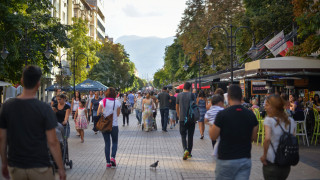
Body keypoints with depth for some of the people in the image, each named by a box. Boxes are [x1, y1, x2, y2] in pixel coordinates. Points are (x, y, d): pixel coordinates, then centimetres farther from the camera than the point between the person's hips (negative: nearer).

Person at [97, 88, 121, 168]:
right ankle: (113, 157, -6)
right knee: (115, 142, 16)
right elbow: (118, 114, 0)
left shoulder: (102, 101, -5)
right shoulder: (117, 102, -6)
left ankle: (108, 162, 8)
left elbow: (98, 113, -6)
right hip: (114, 125, -1)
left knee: (107, 143, 10)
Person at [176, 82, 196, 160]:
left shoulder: (179, 95, 2)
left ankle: (185, 150, -17)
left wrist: (178, 114, 28)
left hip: (182, 118, 0)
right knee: (190, 136, 10)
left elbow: (177, 107, 11)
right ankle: (189, 153, 16)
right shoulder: (192, 95, -3)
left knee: (183, 135, 5)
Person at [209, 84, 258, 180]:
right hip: (245, 159, 3)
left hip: (226, 160, -3)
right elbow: (254, 138, 6)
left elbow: (213, 136, -6)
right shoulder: (251, 115, -2)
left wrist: (210, 127, 12)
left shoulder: (222, 114, -14)